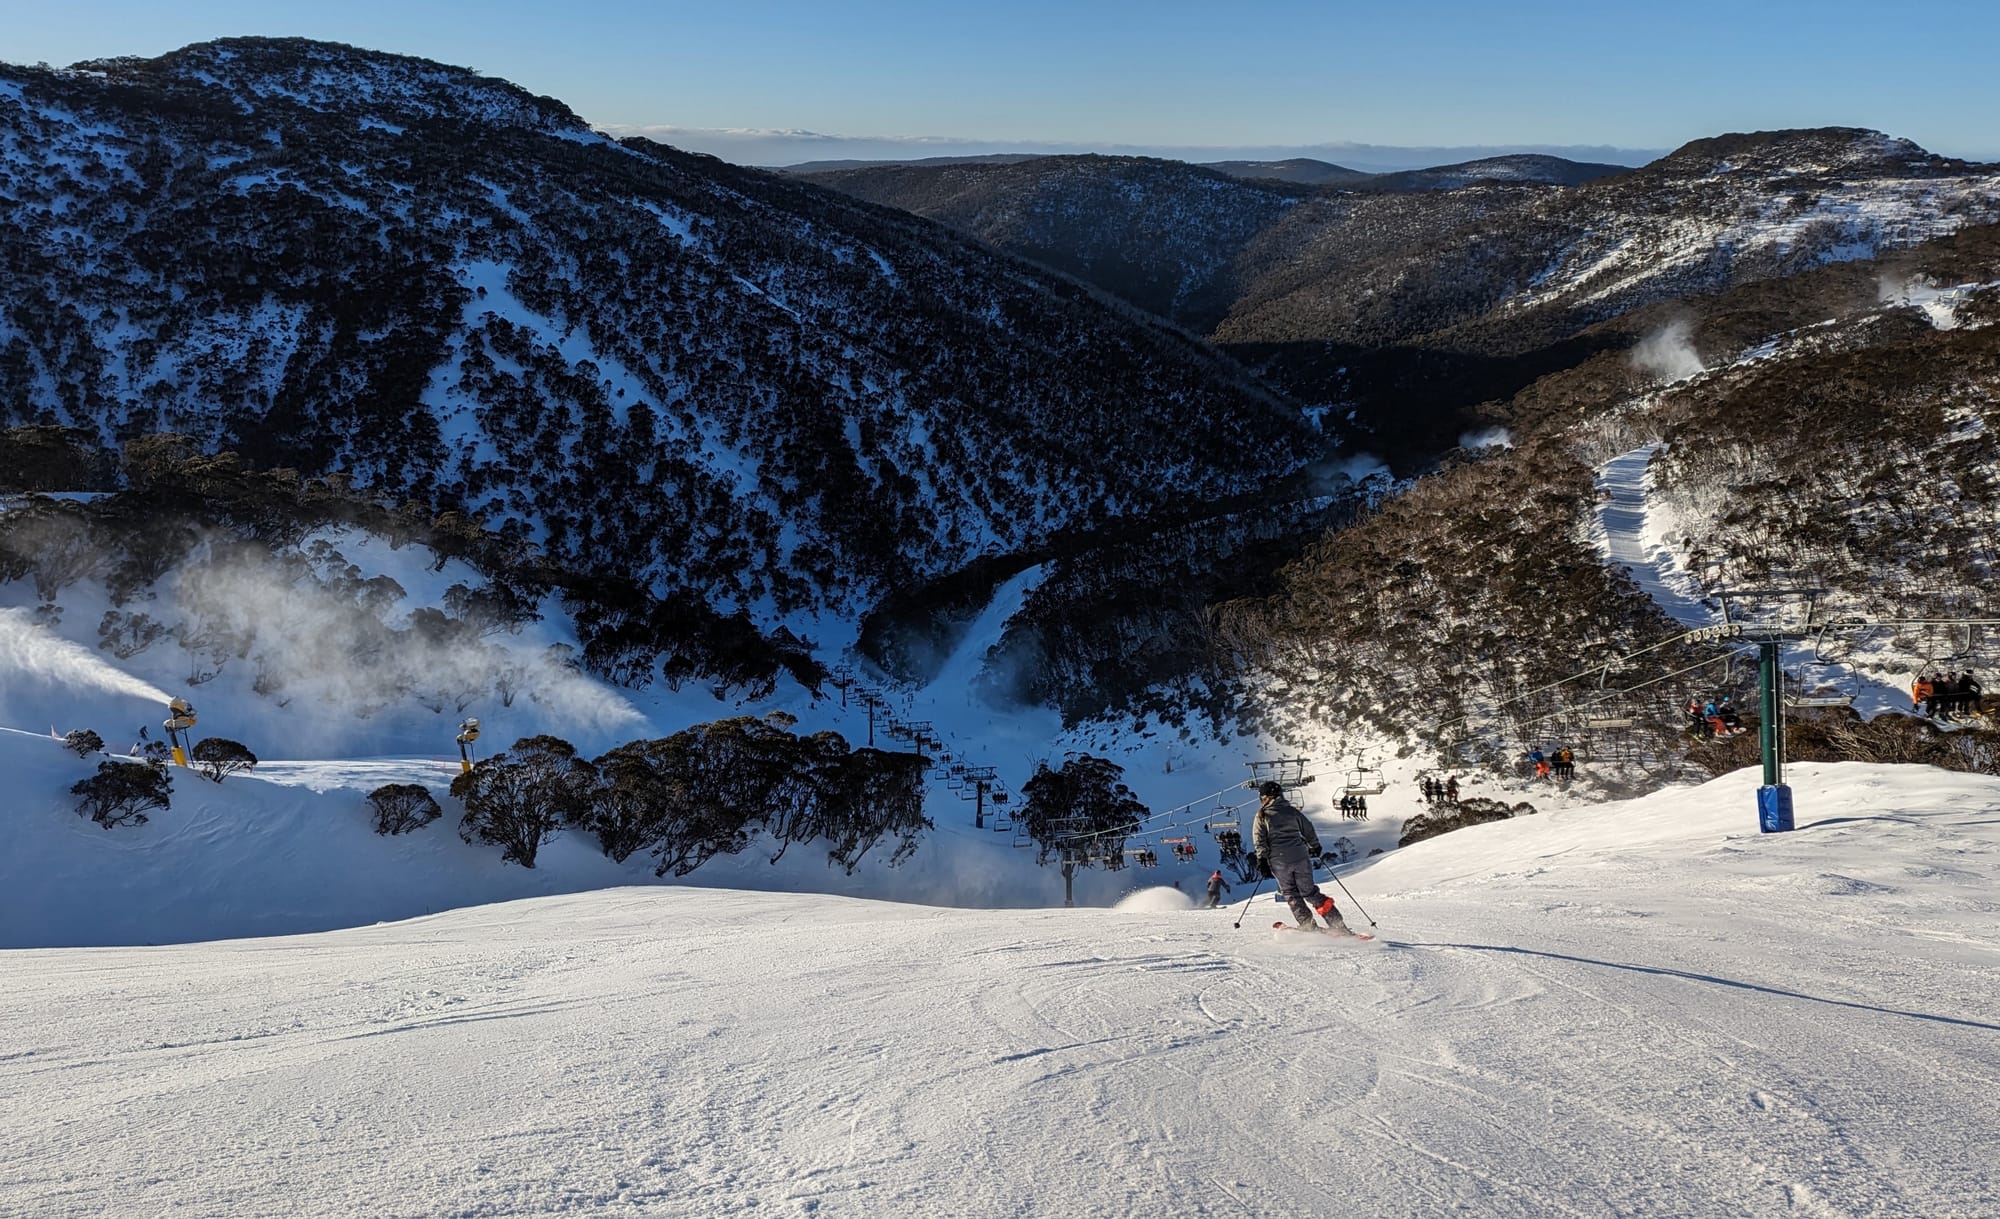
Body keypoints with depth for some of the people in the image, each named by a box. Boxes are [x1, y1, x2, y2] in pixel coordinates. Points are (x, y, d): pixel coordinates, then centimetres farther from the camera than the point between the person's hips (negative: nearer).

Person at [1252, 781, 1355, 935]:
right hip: (1300, 858, 3)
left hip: (1279, 861, -3)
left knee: (1291, 895, 12)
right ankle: (1338, 925, 2)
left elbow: (1259, 840, -4)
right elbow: (1308, 830, 18)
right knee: (1310, 892, 9)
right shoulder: (1292, 811, 11)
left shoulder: (1262, 815, 2)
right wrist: (1315, 847, 33)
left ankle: (1309, 927, 2)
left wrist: (1262, 860, -1)